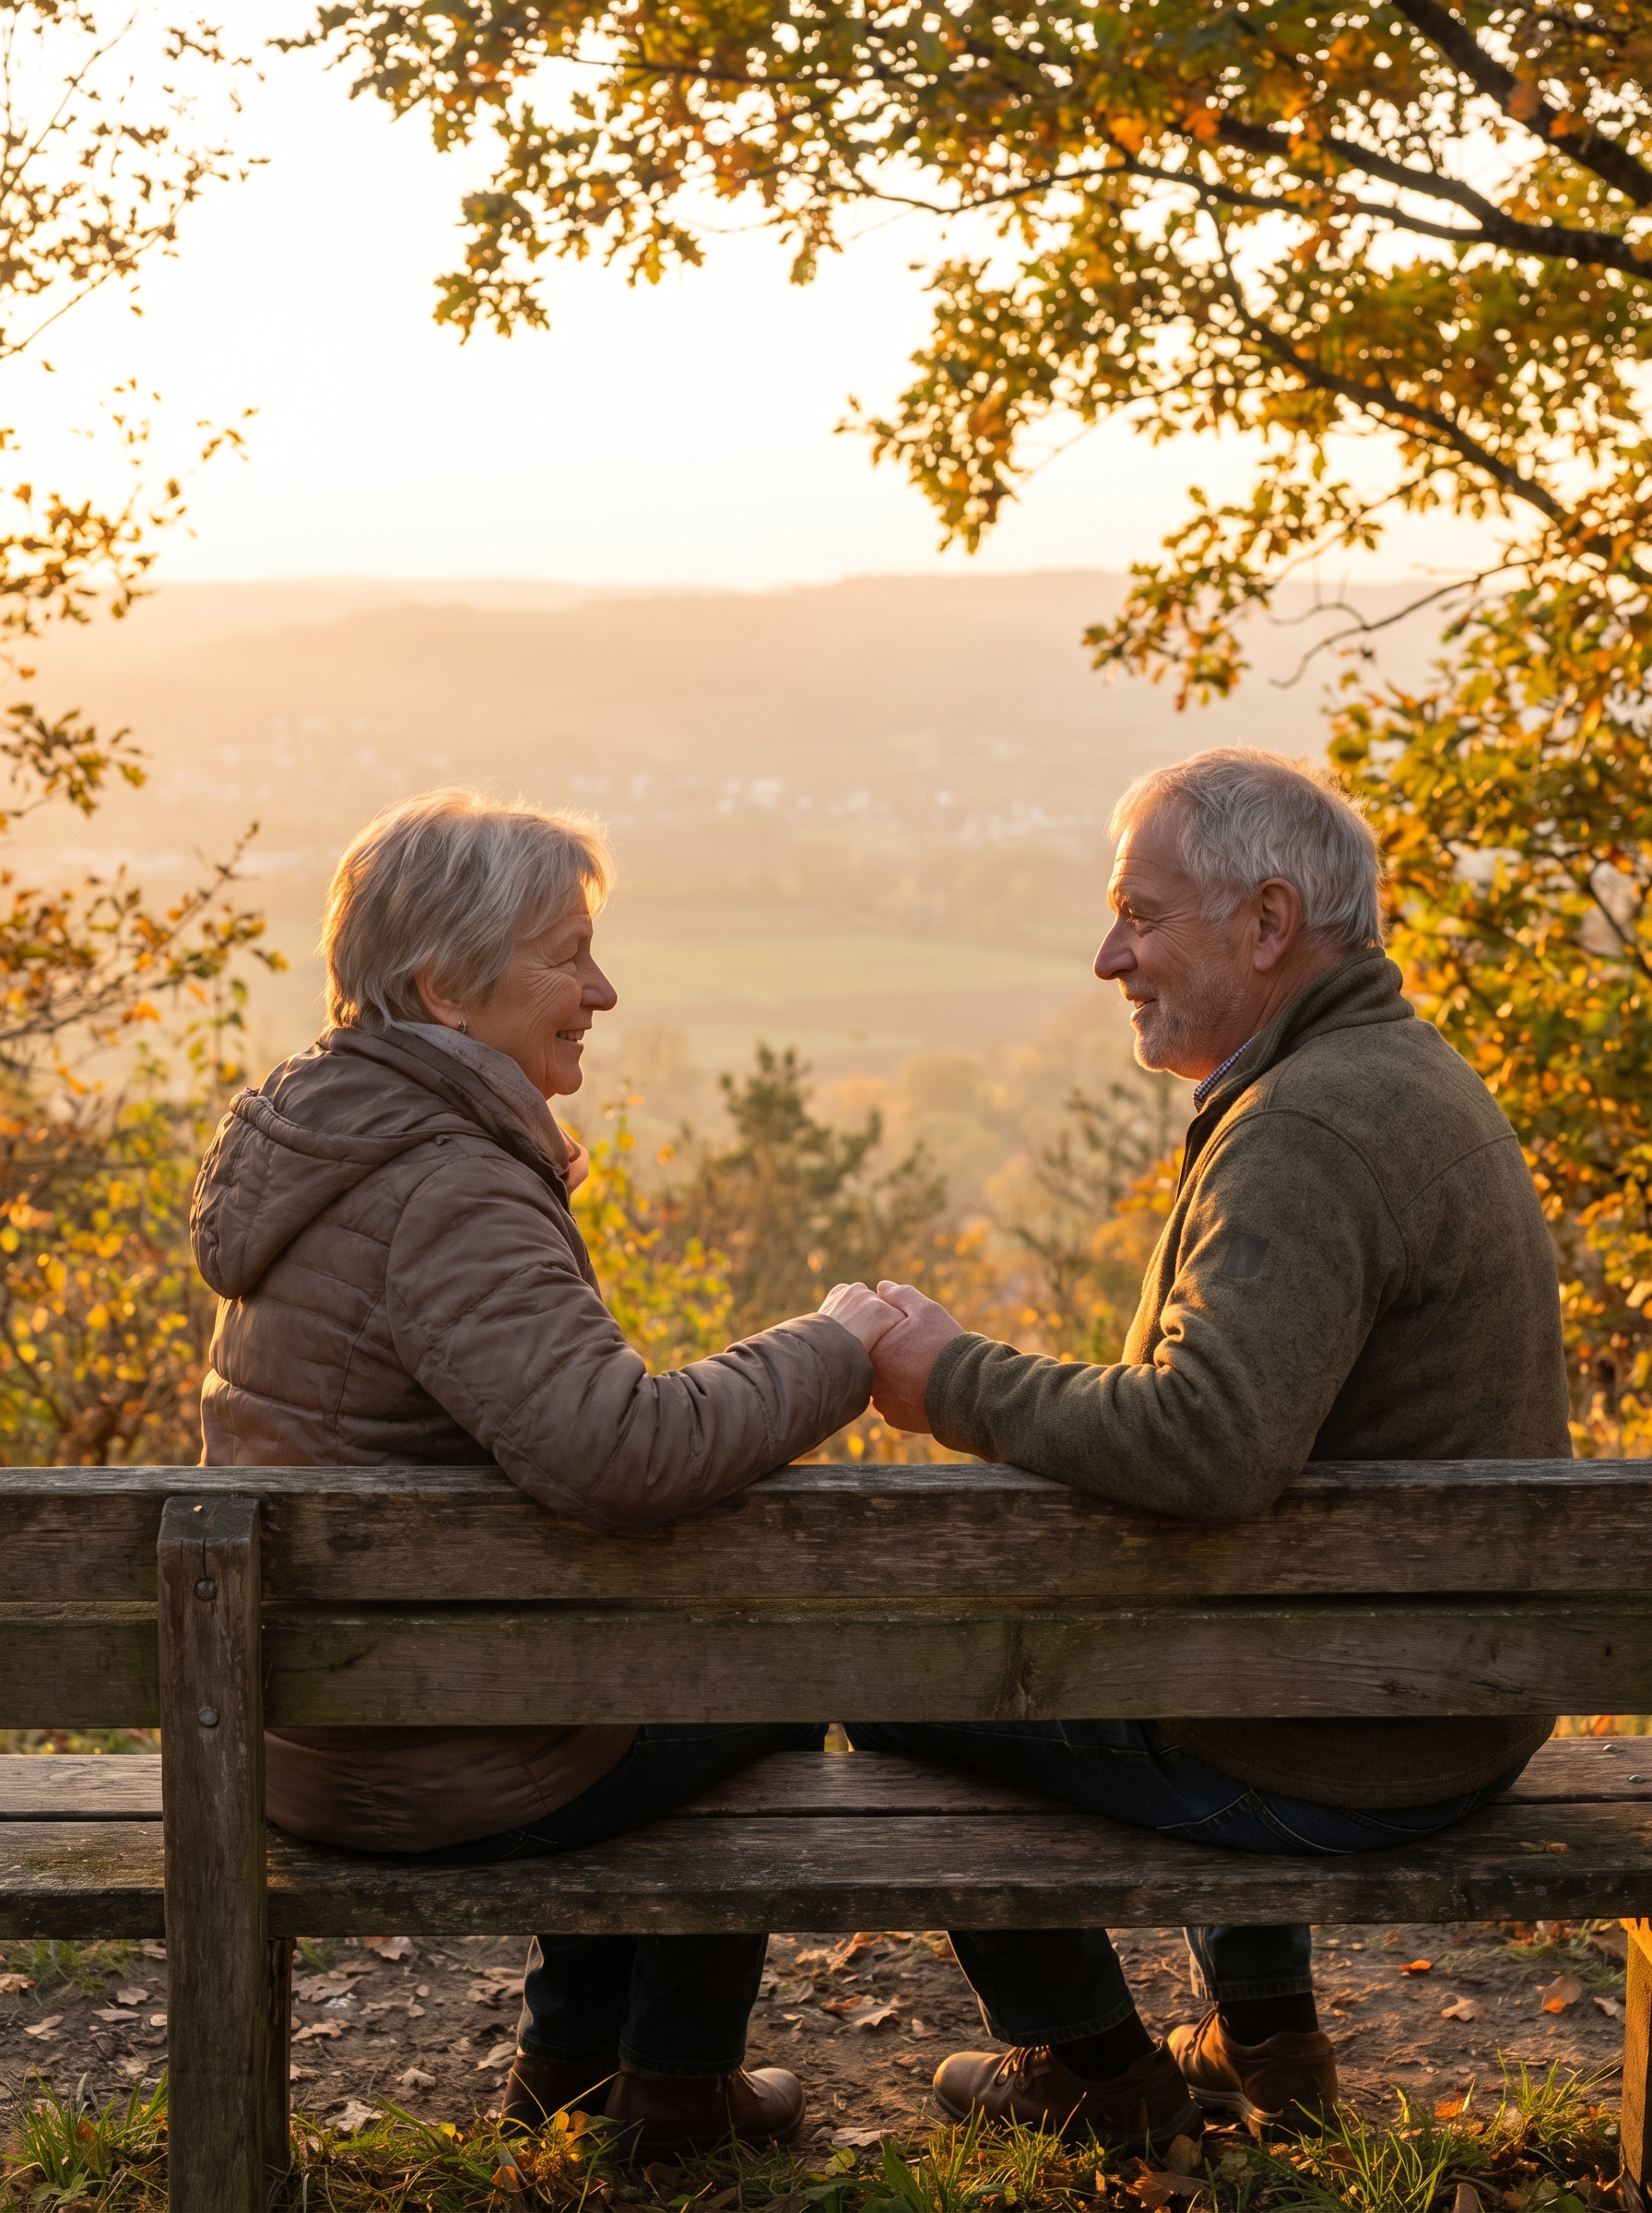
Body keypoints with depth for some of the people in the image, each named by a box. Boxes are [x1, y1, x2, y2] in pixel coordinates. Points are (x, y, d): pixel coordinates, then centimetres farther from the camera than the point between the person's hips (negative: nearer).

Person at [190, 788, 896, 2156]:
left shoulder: (321, 1141, 7)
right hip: (442, 1773, -9)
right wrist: (840, 1349, -23)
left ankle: (566, 2054, 39)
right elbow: (619, 1452, -37)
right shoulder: (445, 1192, -26)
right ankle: (677, 2084, 30)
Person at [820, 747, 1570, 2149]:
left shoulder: (1312, 1127, -25)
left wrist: (960, 1383, -22)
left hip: (1337, 1758, -10)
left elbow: (1204, 1444, -36)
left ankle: (1097, 2072, 23)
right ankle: (1264, 2043, 37)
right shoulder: (1410, 1075, 9)